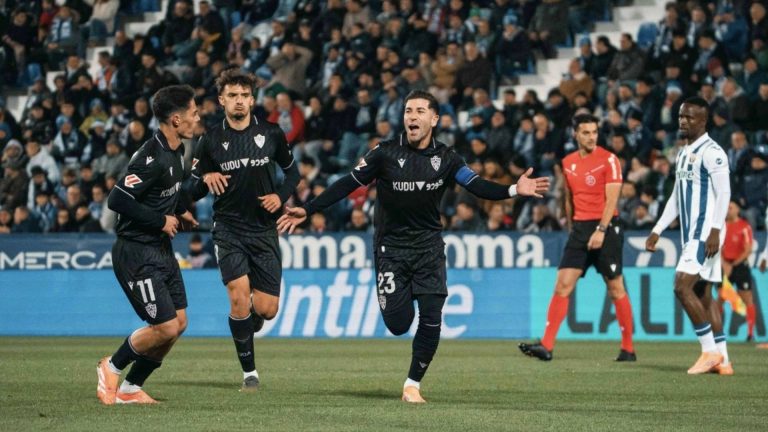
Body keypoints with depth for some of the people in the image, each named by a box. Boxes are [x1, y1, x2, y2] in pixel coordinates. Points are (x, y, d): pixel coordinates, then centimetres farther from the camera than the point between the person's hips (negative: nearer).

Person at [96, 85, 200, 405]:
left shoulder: (176, 151, 8)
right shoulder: (152, 158, -23)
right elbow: (117, 200, -26)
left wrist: (181, 210, 10)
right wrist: (161, 220, -18)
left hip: (161, 249, 10)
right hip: (137, 254, -10)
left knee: (179, 323, 7)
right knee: (166, 327, -10)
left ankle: (130, 388, 18)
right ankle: (112, 367, 14)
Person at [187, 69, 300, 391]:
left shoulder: (271, 134, 1)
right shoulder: (210, 141, -1)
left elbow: (292, 171, 14)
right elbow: (193, 191, 4)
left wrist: (281, 196, -5)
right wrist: (206, 179, -18)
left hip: (264, 231, 1)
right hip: (228, 229, -1)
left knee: (266, 309, -4)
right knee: (239, 296, -20)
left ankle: (245, 328, 36)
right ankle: (249, 372, -4)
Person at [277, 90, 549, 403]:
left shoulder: (445, 159, -1)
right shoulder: (386, 153, -7)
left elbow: (478, 186, -7)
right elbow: (347, 184, -3)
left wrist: (514, 190, -25)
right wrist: (307, 211, -6)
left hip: (429, 246, 1)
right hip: (391, 246, -1)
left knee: (431, 319, -9)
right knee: (398, 324, -7)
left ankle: (413, 384, 8)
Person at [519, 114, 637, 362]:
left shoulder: (608, 160, -6)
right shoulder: (568, 163, 11)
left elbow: (611, 199, -12)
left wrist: (601, 230, -20)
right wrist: (571, 227, 15)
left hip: (606, 227, -5)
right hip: (579, 228, 5)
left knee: (616, 289, 0)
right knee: (562, 285, -5)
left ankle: (628, 349, 9)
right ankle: (546, 346, -8)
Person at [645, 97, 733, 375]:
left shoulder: (711, 152, -11)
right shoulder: (683, 154, 18)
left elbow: (723, 193, -17)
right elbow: (676, 198, 23)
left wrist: (715, 231, -25)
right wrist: (657, 231, 20)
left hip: (706, 233, -9)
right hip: (690, 234, 9)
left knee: (683, 287, -17)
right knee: (702, 294, 7)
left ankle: (710, 351, -10)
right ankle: (722, 361, 9)